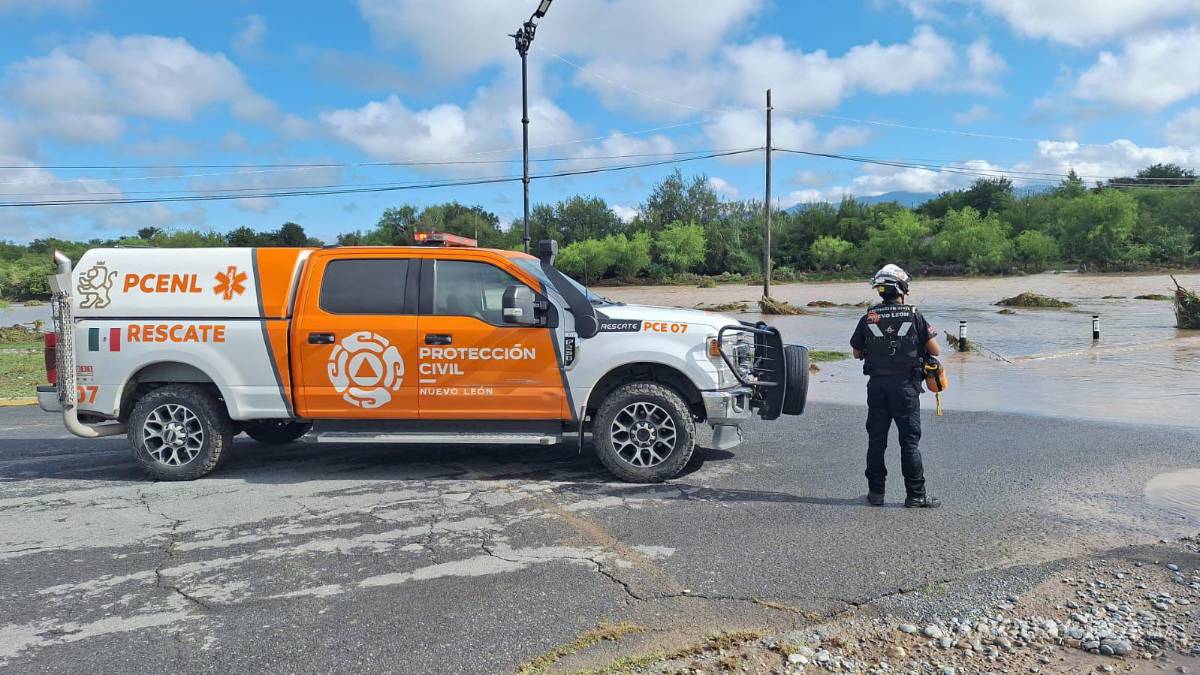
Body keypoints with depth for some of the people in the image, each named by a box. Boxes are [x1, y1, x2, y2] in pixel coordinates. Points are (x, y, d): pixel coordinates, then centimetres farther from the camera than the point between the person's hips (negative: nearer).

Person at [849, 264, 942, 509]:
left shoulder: (868, 318, 0)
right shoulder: (913, 316, -6)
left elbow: (857, 353, 8)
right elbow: (936, 351, -6)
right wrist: (920, 348, 14)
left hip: (877, 385, 2)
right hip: (905, 386, -2)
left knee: (876, 440, 10)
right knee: (910, 442, 4)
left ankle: (876, 492, 15)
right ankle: (915, 495, 7)